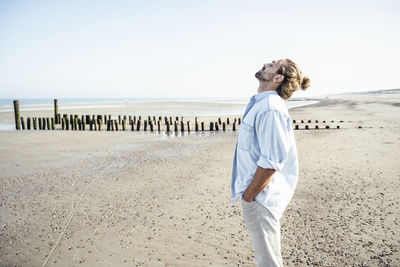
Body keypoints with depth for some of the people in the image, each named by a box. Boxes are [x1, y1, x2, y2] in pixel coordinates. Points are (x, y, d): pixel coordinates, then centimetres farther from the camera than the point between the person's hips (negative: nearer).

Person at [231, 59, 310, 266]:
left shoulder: (270, 108, -22)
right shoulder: (260, 103, 10)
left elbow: (271, 162, -27)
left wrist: (248, 195, -17)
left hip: (260, 197, -9)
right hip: (255, 194, 10)